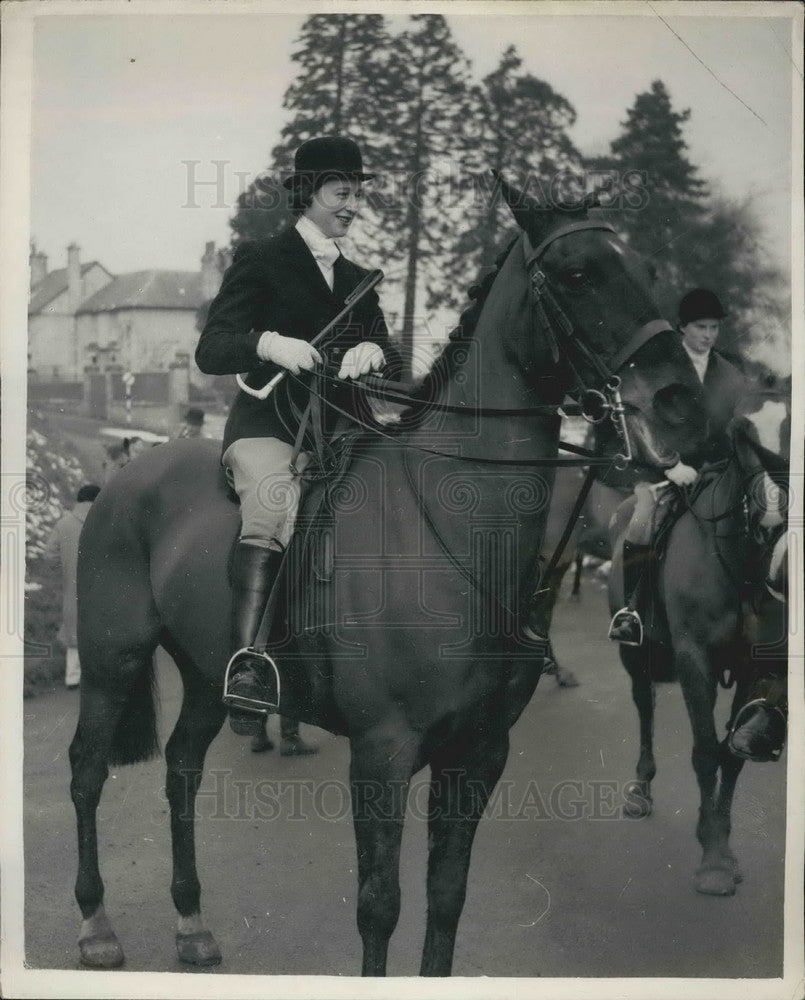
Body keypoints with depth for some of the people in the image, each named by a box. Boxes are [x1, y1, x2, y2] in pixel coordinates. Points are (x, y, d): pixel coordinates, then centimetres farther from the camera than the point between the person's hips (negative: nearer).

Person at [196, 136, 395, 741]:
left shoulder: (357, 278, 23)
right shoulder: (261, 260, 5)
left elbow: (387, 354, 13)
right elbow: (210, 351, -3)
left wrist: (371, 350, -11)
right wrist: (270, 344, -23)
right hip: (267, 423, -6)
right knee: (274, 503, -35)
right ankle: (245, 658, -42)